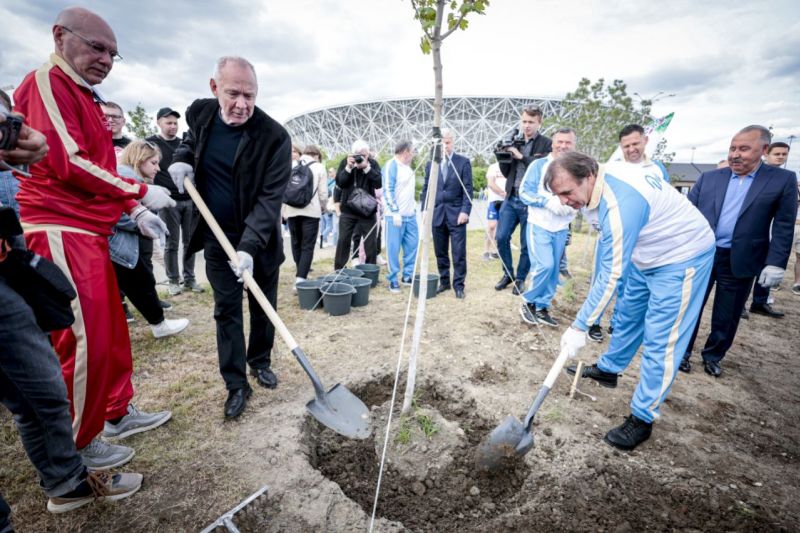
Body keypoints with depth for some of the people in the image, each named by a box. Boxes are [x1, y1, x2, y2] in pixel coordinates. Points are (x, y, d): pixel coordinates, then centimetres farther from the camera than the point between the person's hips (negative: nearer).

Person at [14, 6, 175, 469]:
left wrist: (136, 211, 12)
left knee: (112, 328, 15)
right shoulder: (45, 83, -7)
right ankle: (78, 446, 11)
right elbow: (68, 163, -19)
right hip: (61, 232, -10)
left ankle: (119, 412, 30)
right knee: (85, 340, -6)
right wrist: (141, 193, -13)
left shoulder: (87, 99, 21)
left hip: (90, 232, 10)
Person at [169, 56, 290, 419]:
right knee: (226, 310, 5)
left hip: (259, 240, -2)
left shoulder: (274, 136, -19)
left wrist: (249, 246, -30)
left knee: (263, 307, 11)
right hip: (217, 237, 3)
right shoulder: (200, 113, -3)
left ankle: (260, 361, 36)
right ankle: (236, 385, 17)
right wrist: (182, 157, -3)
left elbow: (270, 197, -22)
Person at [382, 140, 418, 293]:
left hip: (410, 214, 8)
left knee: (412, 245, 9)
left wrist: (414, 207, 16)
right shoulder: (391, 165, -8)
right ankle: (393, 280, 7)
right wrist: (395, 212, -19)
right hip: (395, 215, -8)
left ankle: (407, 276, 21)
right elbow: (388, 190, -15)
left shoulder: (408, 167, 17)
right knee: (394, 248, -3)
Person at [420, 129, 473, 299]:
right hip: (437, 214, 3)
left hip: (456, 214, -3)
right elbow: (426, 189, 12)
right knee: (440, 252, 9)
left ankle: (458, 285, 8)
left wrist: (465, 210, -12)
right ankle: (444, 282, 23)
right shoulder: (431, 163, 11)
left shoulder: (463, 162, 2)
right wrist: (425, 211, 3)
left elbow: (468, 189, -2)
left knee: (459, 253, -2)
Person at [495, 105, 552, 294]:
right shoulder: (514, 142, 10)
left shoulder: (547, 144, -2)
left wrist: (521, 156, -19)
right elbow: (506, 173, 12)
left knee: (526, 245, 4)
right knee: (501, 237, 1)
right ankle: (508, 274, 21)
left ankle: (520, 279, 21)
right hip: (511, 199, 4)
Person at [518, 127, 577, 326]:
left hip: (561, 228, 5)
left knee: (554, 270, 8)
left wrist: (573, 206, -11)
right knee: (545, 266, -16)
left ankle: (542, 308, 21)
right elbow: (524, 191, -9)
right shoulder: (539, 165, -4)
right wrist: (548, 201, -20)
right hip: (539, 224, -4)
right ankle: (528, 302, 6)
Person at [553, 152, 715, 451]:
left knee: (660, 341, -6)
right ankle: (608, 369, 39)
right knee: (629, 314, 20)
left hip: (682, 257, -10)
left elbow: (610, 278, -33)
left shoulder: (620, 206, -37)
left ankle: (642, 418, 6)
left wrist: (579, 327, -27)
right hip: (649, 253, 10)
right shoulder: (608, 172, -10)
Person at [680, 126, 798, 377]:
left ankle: (713, 356, 30)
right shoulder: (708, 177, 4)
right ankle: (682, 352, 23)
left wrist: (775, 263, -9)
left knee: (726, 316, 12)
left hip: (740, 261, -1)